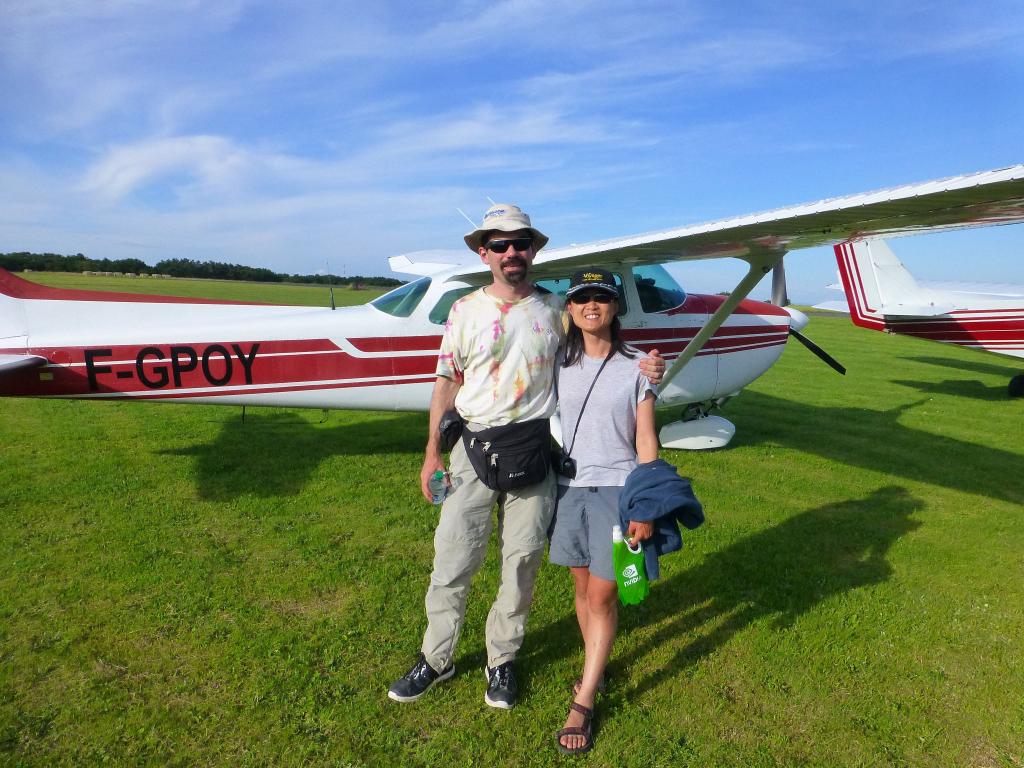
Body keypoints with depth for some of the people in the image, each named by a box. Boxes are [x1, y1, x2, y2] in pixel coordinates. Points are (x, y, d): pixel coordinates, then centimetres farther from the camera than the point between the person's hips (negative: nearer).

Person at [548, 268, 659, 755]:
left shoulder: (636, 367, -2)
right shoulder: (559, 364, 5)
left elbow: (646, 441, -2)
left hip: (615, 489, -3)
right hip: (567, 487, 3)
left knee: (602, 595, 0)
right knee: (582, 587, 13)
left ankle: (584, 703, 12)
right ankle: (597, 669, 33)